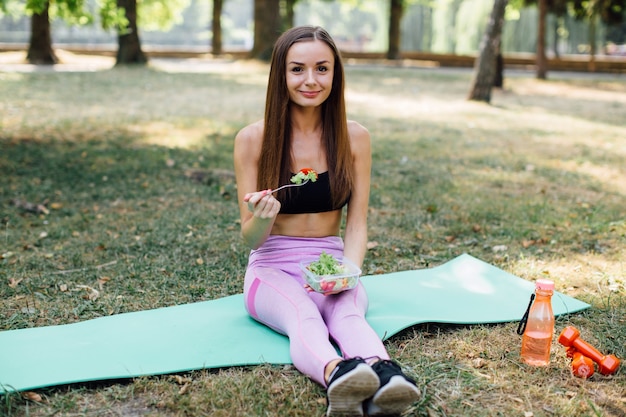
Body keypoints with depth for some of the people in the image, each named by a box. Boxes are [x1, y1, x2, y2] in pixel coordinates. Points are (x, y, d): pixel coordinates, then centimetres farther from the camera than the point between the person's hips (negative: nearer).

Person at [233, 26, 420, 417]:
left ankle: (383, 374, -61)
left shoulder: (355, 138, 1)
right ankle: (336, 374, -64)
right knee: (303, 316, -35)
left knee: (346, 312, -33)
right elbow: (251, 238, -4)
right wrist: (262, 218, -28)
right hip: (272, 269, -1)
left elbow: (357, 224, 2)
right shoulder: (253, 139, -5)